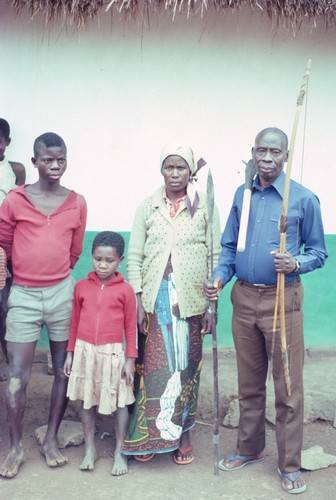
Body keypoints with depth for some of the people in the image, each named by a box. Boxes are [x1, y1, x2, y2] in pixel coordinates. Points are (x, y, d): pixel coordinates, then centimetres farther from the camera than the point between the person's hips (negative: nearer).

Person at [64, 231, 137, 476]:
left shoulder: (125, 290, -6)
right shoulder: (81, 286, 2)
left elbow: (131, 327, -2)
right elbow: (75, 322, 8)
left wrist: (130, 359, -4)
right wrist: (70, 353, 8)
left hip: (113, 353, -2)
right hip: (85, 352, 3)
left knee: (119, 403, 6)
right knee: (87, 401, 12)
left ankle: (119, 452, 22)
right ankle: (90, 449, 27)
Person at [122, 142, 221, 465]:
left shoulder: (205, 208, 2)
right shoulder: (147, 207, 4)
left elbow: (215, 256, 1)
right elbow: (134, 256, 3)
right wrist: (137, 301, -4)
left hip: (190, 301, 0)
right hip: (155, 299, 0)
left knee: (186, 367, 7)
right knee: (152, 366, 2)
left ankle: (182, 432, 21)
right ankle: (147, 435, 15)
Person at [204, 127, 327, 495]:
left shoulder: (303, 199, -6)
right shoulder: (241, 194, 7)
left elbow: (319, 251, 0)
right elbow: (229, 246, 12)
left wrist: (296, 264, -20)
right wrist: (220, 278, -5)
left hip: (282, 300, -4)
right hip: (244, 298, 4)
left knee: (288, 386, 2)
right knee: (249, 382, 16)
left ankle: (290, 464, 17)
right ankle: (249, 448, 33)